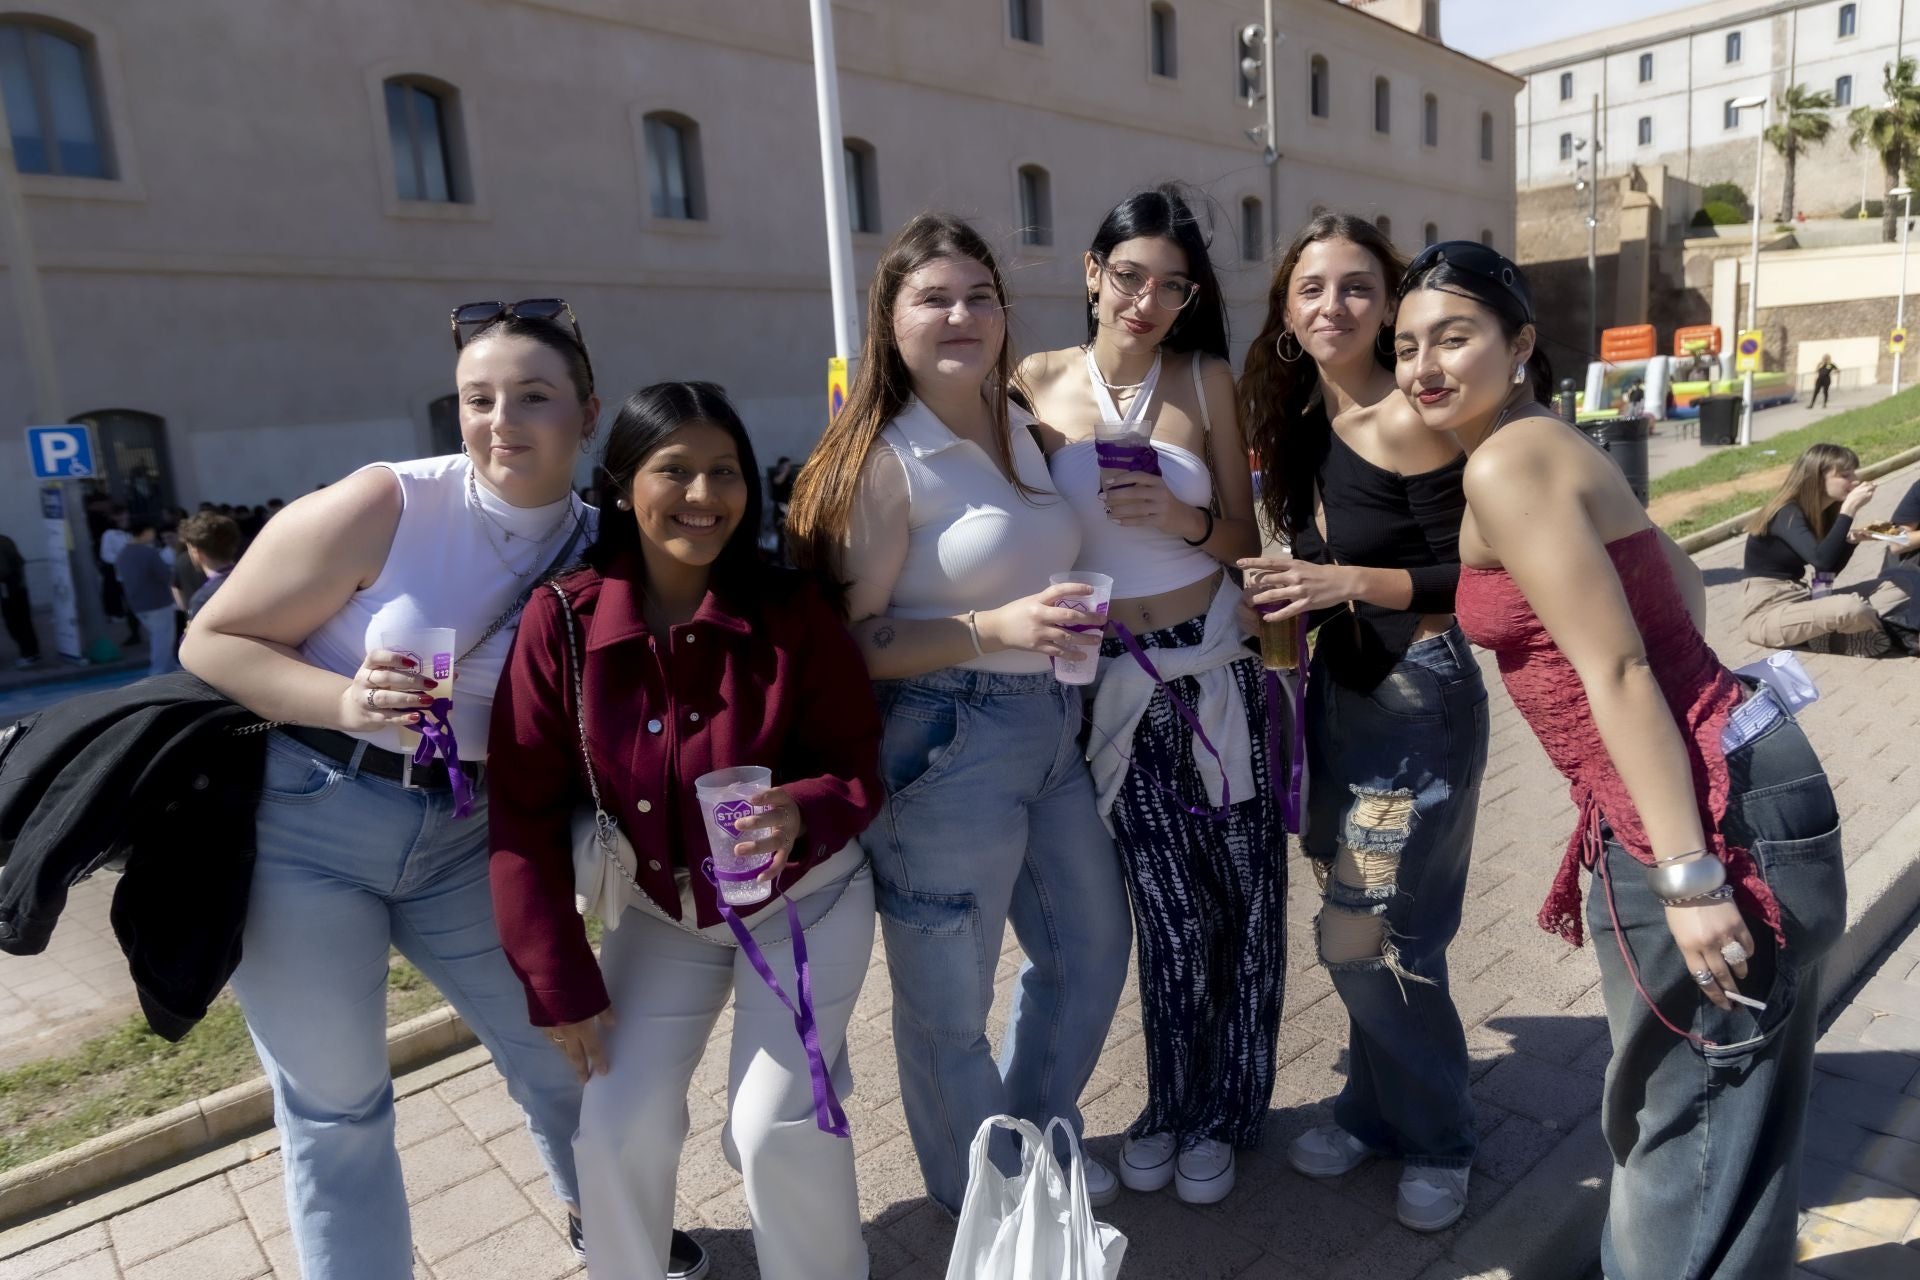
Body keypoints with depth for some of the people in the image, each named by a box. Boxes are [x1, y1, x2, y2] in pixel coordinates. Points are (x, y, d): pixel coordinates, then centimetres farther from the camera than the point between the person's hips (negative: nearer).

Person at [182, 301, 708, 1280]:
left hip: (464, 835, 4)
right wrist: (343, 702, -26)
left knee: (564, 1046, 14)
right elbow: (210, 642, -12)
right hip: (300, 826, -4)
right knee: (335, 1109, 6)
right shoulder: (381, 507, -16)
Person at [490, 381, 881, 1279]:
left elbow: (858, 766, -13)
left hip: (806, 898, -2)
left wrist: (802, 812, -37)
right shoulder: (561, 622, -18)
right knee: (615, 1130, 1)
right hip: (659, 912, 2)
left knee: (777, 1125, -7)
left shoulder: (793, 613, -21)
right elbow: (523, 812, -12)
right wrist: (559, 985, -10)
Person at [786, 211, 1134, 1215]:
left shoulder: (1022, 430, 8)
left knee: (1091, 947, 21)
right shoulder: (884, 461, -14)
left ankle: (1039, 1142, 47)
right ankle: (985, 1205, 37)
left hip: (1051, 727, 8)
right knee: (950, 1001, 9)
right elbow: (852, 644, -17)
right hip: (945, 744, -8)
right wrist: (993, 630, -27)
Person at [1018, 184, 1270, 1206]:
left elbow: (1246, 539, 0)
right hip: (1110, 684, 0)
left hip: (1215, 671, 1)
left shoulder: (1207, 379, -3)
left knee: (1242, 899, 10)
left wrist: (1186, 520, -19)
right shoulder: (1038, 383, -4)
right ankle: (1170, 1105, 34)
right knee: (1169, 912, 11)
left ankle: (1219, 1113, 33)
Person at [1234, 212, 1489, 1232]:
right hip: (1341, 688, 7)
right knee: (1358, 932, 14)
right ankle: (1378, 1111, 35)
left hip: (1420, 696, -6)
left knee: (1371, 938, 1)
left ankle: (1437, 1139, 26)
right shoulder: (1305, 421, 6)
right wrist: (1281, 604, -2)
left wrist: (1350, 582, -26)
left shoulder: (1410, 419, -16)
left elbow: (1474, 578, -16)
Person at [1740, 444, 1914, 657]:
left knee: (1895, 588, 6)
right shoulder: (1787, 514, -16)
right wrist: (1849, 509, -28)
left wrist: (1852, 539, 1)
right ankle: (1890, 635, -2)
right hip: (1766, 613, -9)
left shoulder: (1820, 512, 9)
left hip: (1802, 600, 9)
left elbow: (1830, 570, 19)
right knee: (1850, 609, -32)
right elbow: (1822, 560, -32)